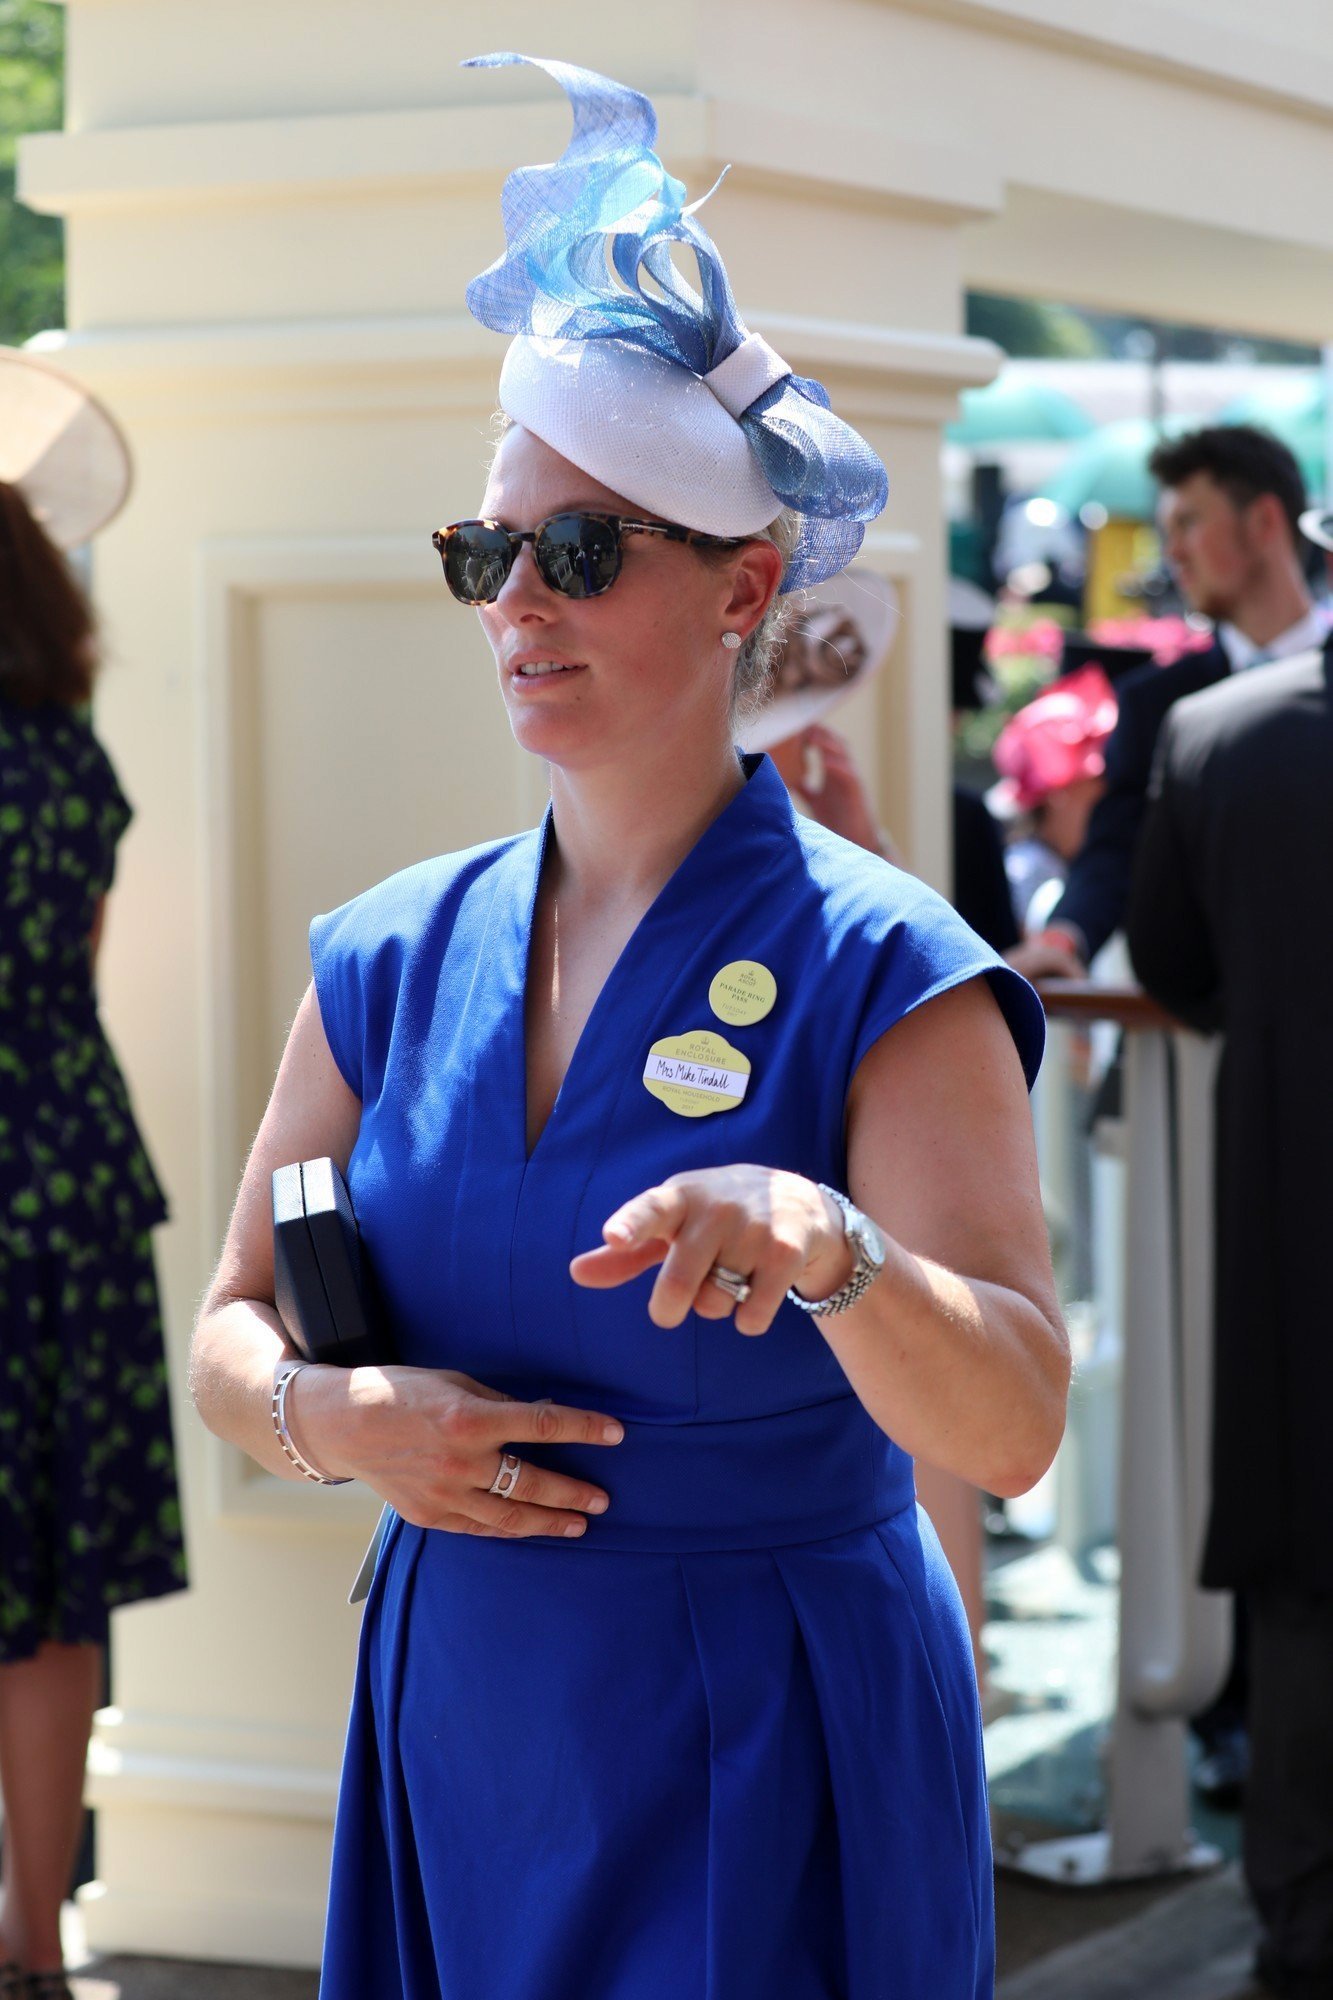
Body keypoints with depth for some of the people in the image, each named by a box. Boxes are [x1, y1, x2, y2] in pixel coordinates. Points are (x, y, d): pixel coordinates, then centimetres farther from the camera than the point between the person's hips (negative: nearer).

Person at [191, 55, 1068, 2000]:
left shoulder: (880, 970, -10)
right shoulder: (395, 959, 5)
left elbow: (1013, 1430, -20)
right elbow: (230, 1334, 9)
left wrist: (829, 1245, -39)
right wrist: (343, 1417, -13)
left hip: (764, 1776, -4)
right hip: (462, 1745, 5)